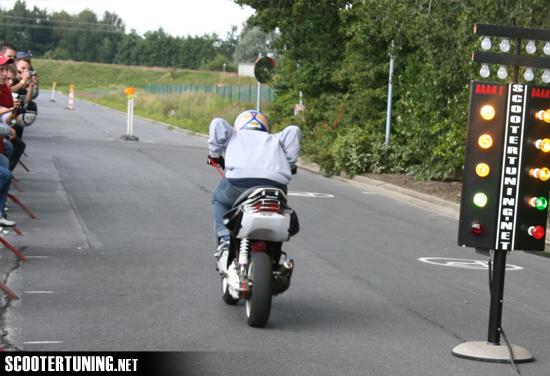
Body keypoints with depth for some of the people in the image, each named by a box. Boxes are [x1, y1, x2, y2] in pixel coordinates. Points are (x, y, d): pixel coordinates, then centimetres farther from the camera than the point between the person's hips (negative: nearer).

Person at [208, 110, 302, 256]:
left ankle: (225, 238, 10)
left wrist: (215, 154, 23)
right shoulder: (274, 139, 33)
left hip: (240, 180, -1)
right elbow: (293, 131, 17)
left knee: (218, 199, 31)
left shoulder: (235, 135, 30)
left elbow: (218, 124, 13)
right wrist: (291, 163, 21)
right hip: (275, 183, 1)